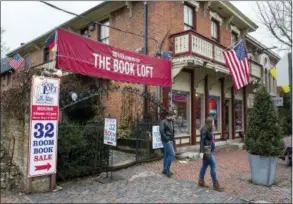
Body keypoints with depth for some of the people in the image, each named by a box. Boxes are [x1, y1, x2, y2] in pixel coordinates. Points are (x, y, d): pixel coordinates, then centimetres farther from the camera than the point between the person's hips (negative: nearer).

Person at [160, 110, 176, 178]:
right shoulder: (163, 122, -11)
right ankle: (166, 169, -1)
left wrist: (173, 140, 7)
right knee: (172, 154, -13)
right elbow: (161, 131, -20)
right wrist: (167, 139, -18)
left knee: (167, 155, 13)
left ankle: (165, 170, 22)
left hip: (171, 141, 8)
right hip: (166, 141, -8)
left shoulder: (171, 122, 13)